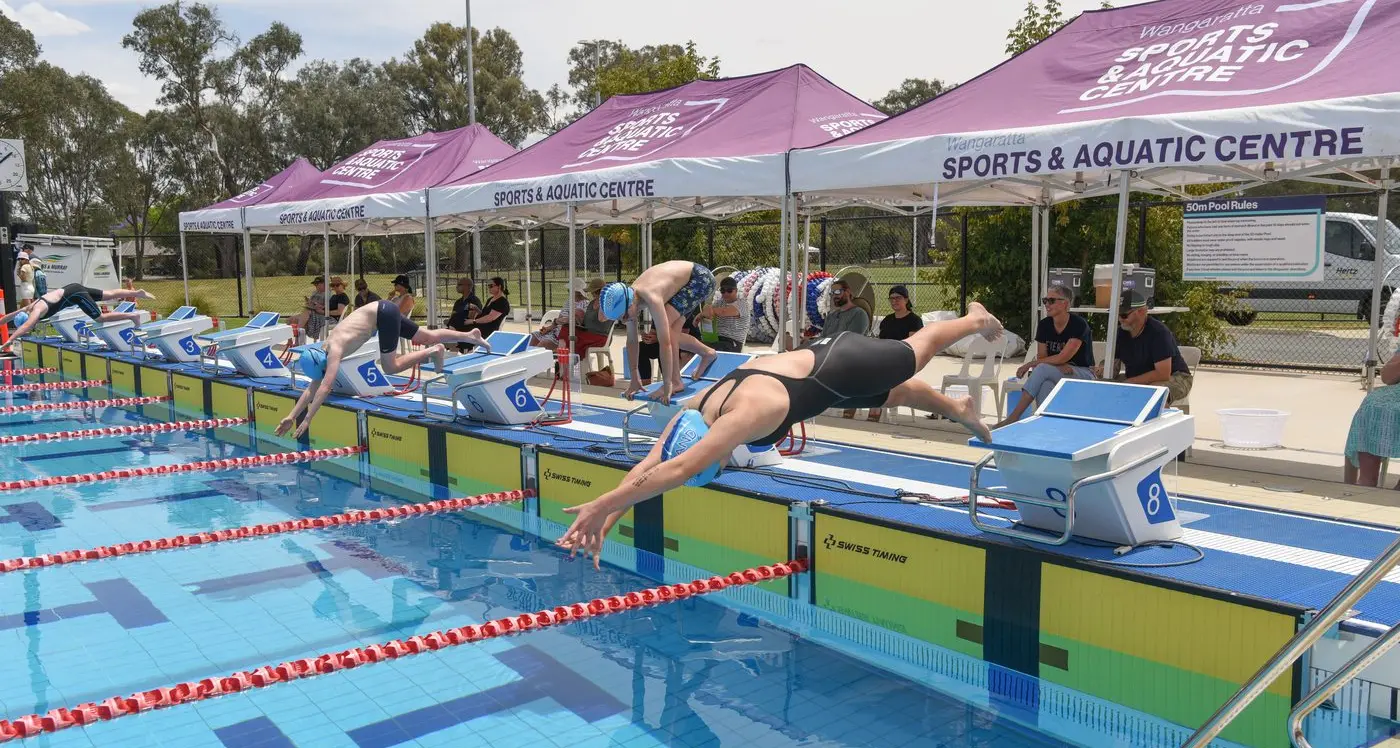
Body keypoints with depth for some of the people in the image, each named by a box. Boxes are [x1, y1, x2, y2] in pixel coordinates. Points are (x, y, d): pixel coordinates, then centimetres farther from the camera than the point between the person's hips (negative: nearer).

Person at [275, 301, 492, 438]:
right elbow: (312, 387, 5)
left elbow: (325, 388, -32)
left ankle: (433, 351, 0)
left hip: (383, 313, -8)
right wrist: (291, 416, 2)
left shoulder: (334, 350, -25)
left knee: (390, 367, -9)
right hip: (381, 313, 8)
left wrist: (307, 419, -30)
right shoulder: (323, 349, -1)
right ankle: (471, 336, 27)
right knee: (428, 336, 15)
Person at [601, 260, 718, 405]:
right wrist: (634, 379, 1)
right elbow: (631, 341, -2)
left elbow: (665, 343, -37)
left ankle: (675, 382, -13)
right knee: (671, 332, 6)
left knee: (666, 328, -22)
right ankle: (707, 353, 32)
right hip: (685, 279, 8)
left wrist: (667, 386, -34)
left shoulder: (651, 298, -37)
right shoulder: (628, 300, -13)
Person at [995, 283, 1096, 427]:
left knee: (1042, 369, -33)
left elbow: (1063, 357, -20)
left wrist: (1030, 364, -19)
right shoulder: (1044, 325, 2)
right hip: (1057, 373, 4)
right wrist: (1058, 367, -19)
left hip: (1083, 374, -4)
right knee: (1044, 385, -36)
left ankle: (1014, 416, -37)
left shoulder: (1079, 325, -15)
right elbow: (1041, 357, 3)